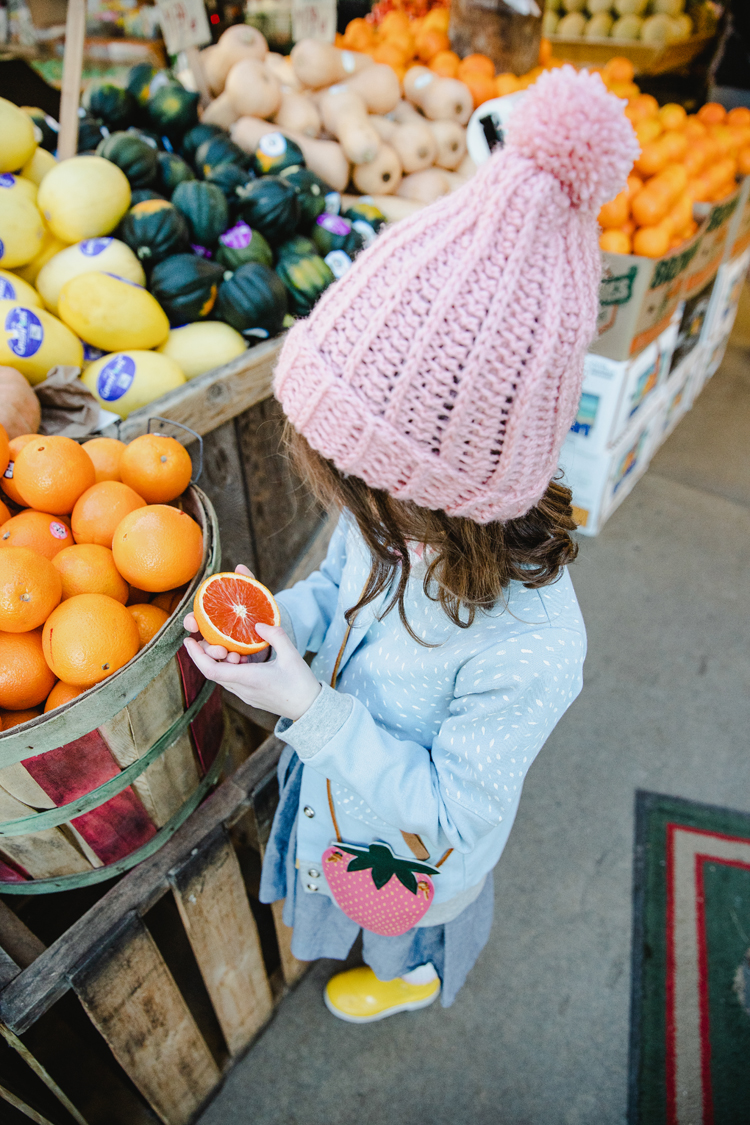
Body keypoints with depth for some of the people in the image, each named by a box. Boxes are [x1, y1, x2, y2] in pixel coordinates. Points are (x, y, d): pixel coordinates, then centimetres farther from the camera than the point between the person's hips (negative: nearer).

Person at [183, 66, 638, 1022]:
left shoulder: (527, 652, -45)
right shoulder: (404, 516, -27)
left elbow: (446, 811, -31)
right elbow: (340, 581, -4)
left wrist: (309, 708, -39)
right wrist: (280, 620, -24)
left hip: (414, 838, -5)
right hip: (339, 774, 5)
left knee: (404, 925, 34)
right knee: (348, 890, 39)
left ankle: (410, 977, 72)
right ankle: (357, 927, 77)